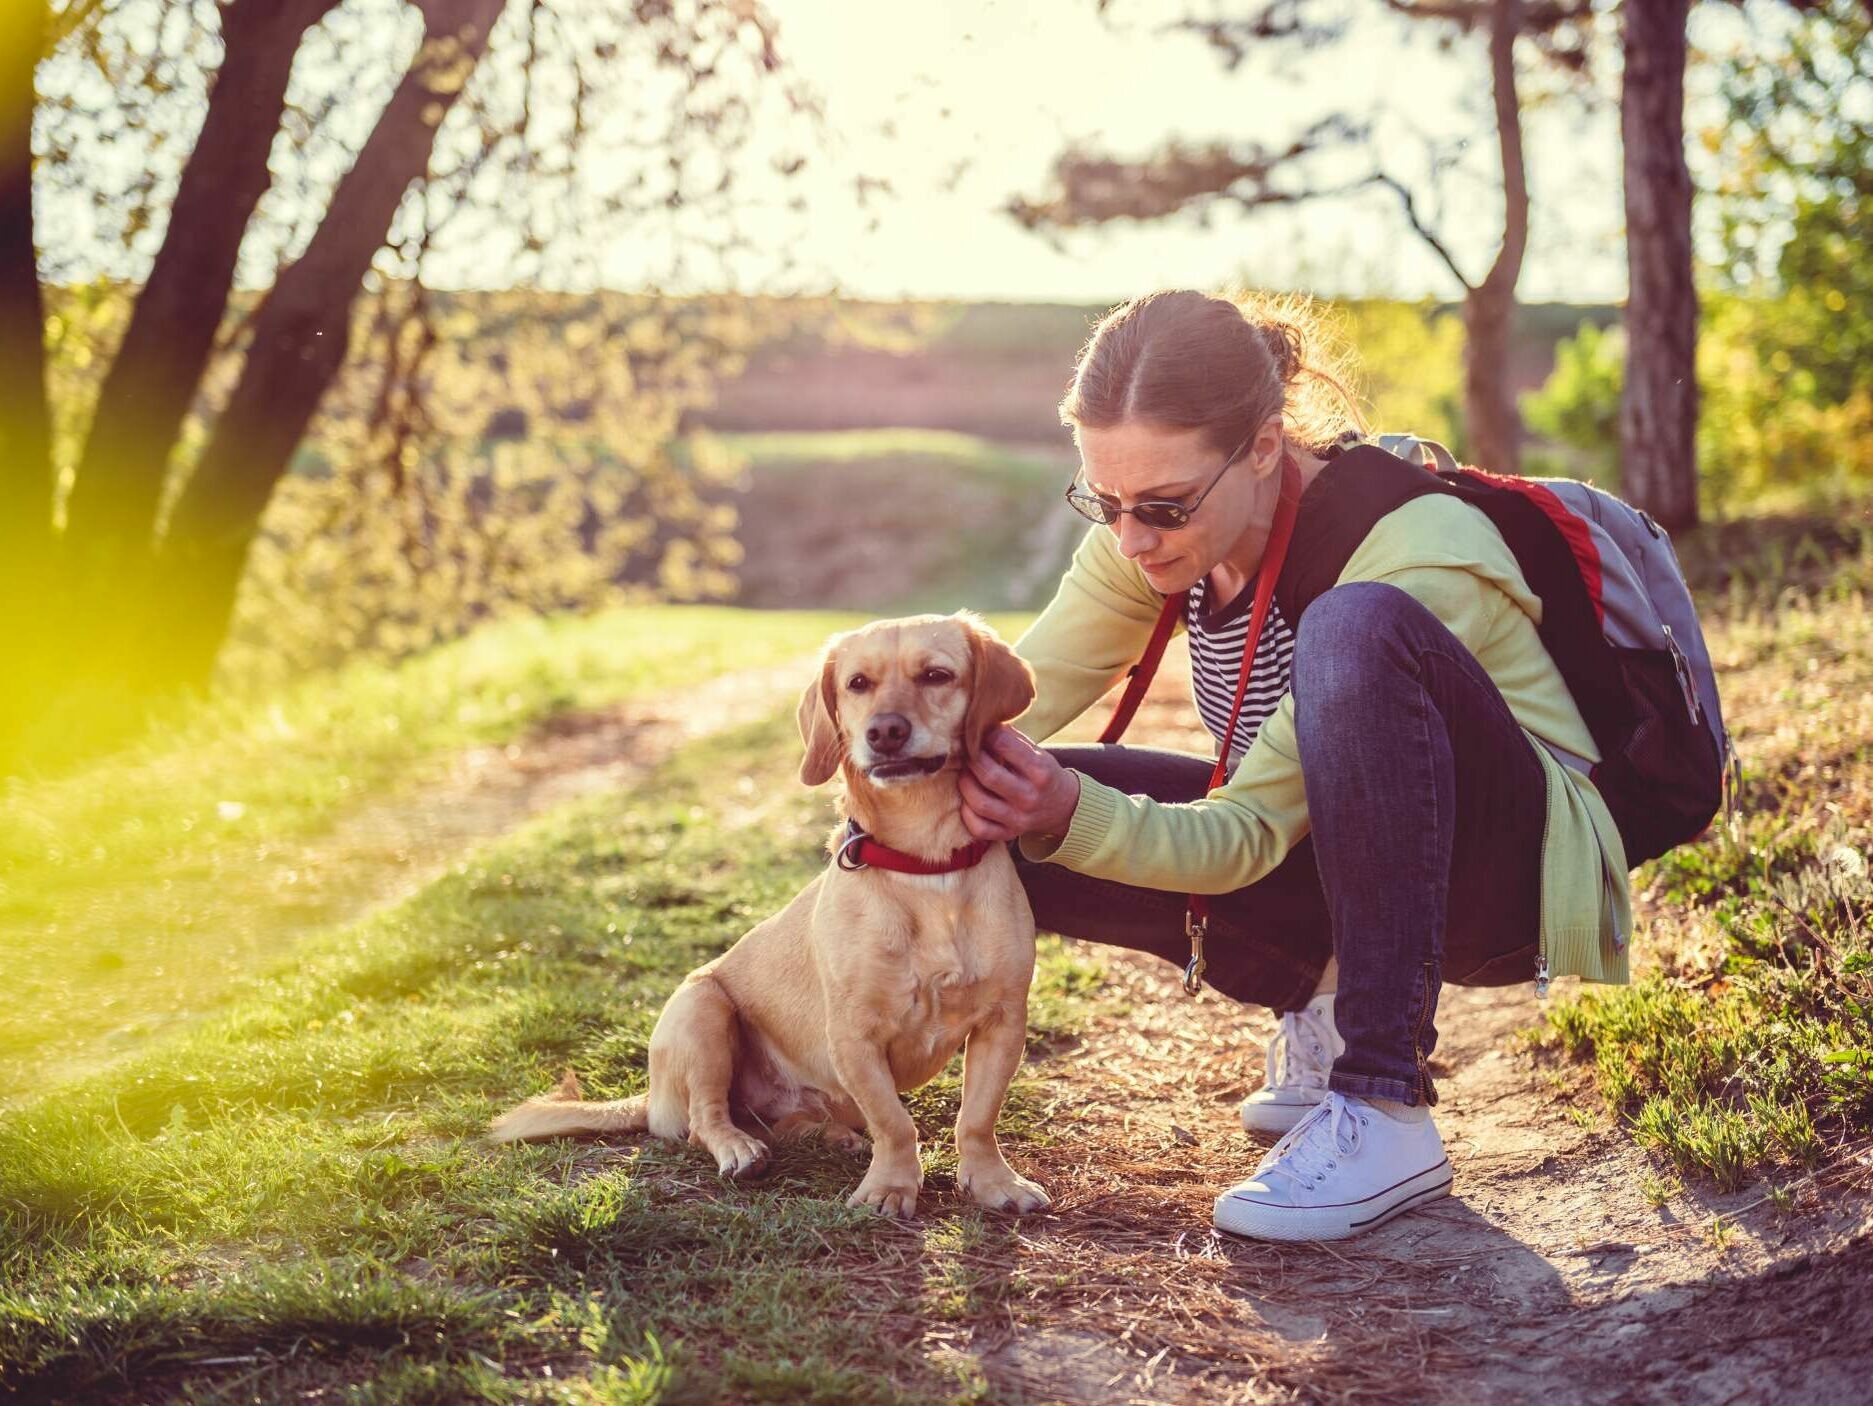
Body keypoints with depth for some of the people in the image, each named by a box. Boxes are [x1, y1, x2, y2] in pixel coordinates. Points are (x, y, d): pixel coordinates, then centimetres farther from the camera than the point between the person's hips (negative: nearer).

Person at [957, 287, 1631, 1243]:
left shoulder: (1419, 558, -29)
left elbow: (1251, 834, -29)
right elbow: (1012, 694, -10)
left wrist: (1074, 816, -44)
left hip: (1518, 867, -7)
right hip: (1337, 857, 7)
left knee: (1355, 628, -38)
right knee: (1001, 821, -12)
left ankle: (1385, 1111, -34)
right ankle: (1323, 1003, 6)